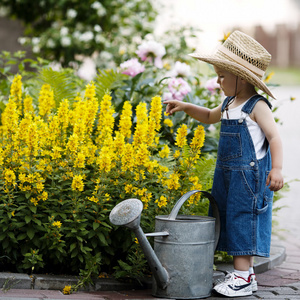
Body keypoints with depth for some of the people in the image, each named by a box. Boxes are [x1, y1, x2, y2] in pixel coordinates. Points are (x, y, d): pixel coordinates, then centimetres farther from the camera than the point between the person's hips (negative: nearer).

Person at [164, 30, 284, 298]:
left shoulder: (257, 106, -13)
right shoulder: (229, 104, 12)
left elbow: (274, 137, -19)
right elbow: (210, 117, 33)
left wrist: (277, 169, -31)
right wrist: (186, 107, 22)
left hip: (250, 175, -9)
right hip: (227, 174, 9)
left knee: (243, 221, -7)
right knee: (233, 222, 12)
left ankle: (243, 278, -2)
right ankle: (246, 273, 20)